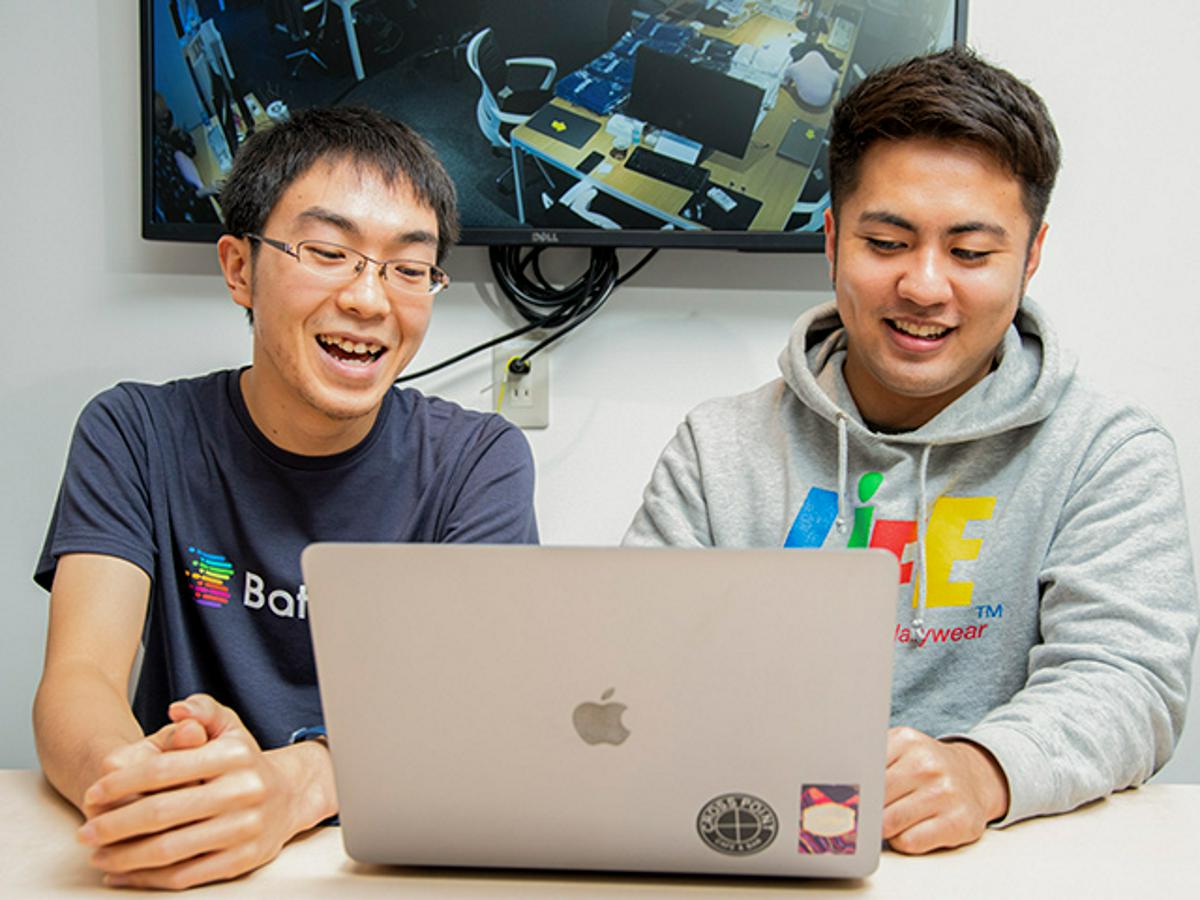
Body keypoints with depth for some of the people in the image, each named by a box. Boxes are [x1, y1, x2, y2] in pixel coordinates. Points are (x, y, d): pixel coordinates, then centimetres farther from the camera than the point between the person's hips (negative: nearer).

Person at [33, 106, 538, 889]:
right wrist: (134, 779, -36)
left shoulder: (479, 459, -1)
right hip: (176, 873, 1)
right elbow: (78, 679, -12)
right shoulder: (137, 435, 0)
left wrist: (291, 784, -36)